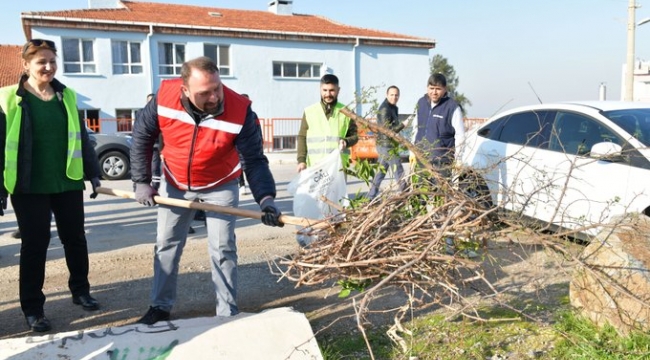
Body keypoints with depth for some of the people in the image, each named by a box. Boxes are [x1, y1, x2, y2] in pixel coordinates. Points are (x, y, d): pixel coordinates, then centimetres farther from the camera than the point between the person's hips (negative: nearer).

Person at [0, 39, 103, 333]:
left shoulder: (66, 96, 7)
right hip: (29, 187, -3)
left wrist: (93, 174, 9)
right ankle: (32, 308, 17)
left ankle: (80, 291, 32)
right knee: (34, 245, 4)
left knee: (75, 239, 13)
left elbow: (81, 138, 11)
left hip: (68, 183, 4)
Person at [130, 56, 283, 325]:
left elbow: (254, 160, -26)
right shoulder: (164, 97, -24)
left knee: (222, 249, -2)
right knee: (166, 245, 12)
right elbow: (142, 137, -7)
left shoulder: (240, 110, -30)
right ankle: (161, 307, 30)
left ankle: (227, 313, 13)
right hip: (175, 185, 3)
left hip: (220, 187, -2)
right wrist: (142, 182, -10)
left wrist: (266, 198, -42)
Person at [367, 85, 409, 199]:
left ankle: (371, 197, 22)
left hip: (386, 145, 10)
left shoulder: (393, 108, 14)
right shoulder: (384, 109, -16)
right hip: (386, 145, -10)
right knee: (399, 172, -6)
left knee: (381, 171, 15)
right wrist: (403, 125, -21)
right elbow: (387, 130, -21)